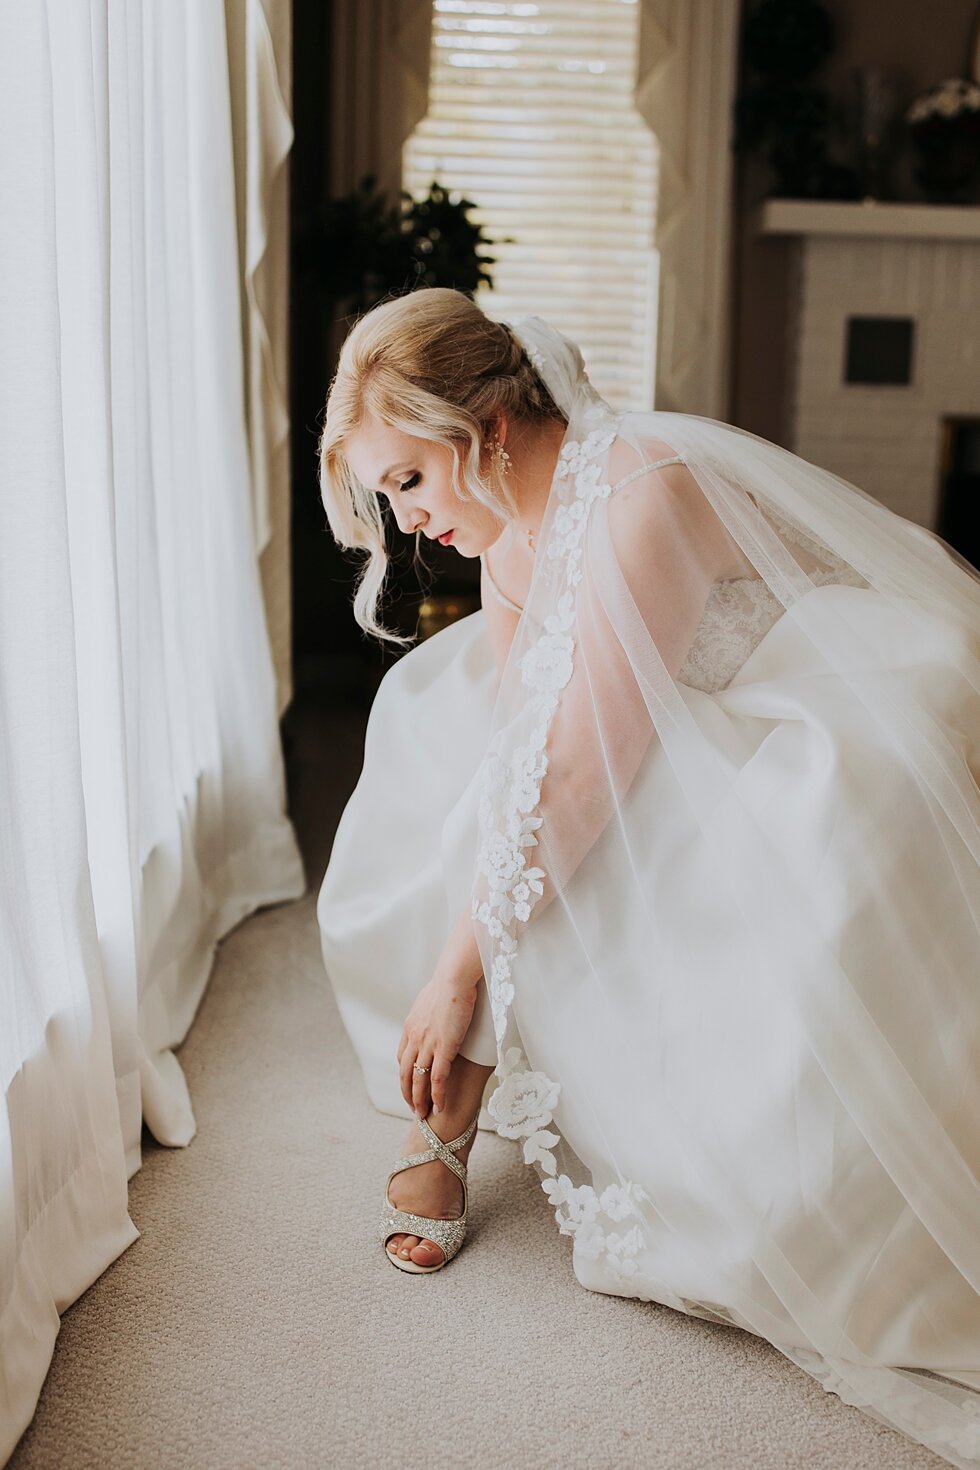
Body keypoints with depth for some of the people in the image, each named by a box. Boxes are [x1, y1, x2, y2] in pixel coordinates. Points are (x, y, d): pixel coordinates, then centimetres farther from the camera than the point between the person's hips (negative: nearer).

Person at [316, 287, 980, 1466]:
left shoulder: (642, 488, -27)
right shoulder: (512, 537, 2)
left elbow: (576, 774, -28)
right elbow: (499, 765, -2)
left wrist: (459, 967, -21)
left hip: (868, 759, -8)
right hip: (712, 758, 9)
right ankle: (451, 1111, 1)